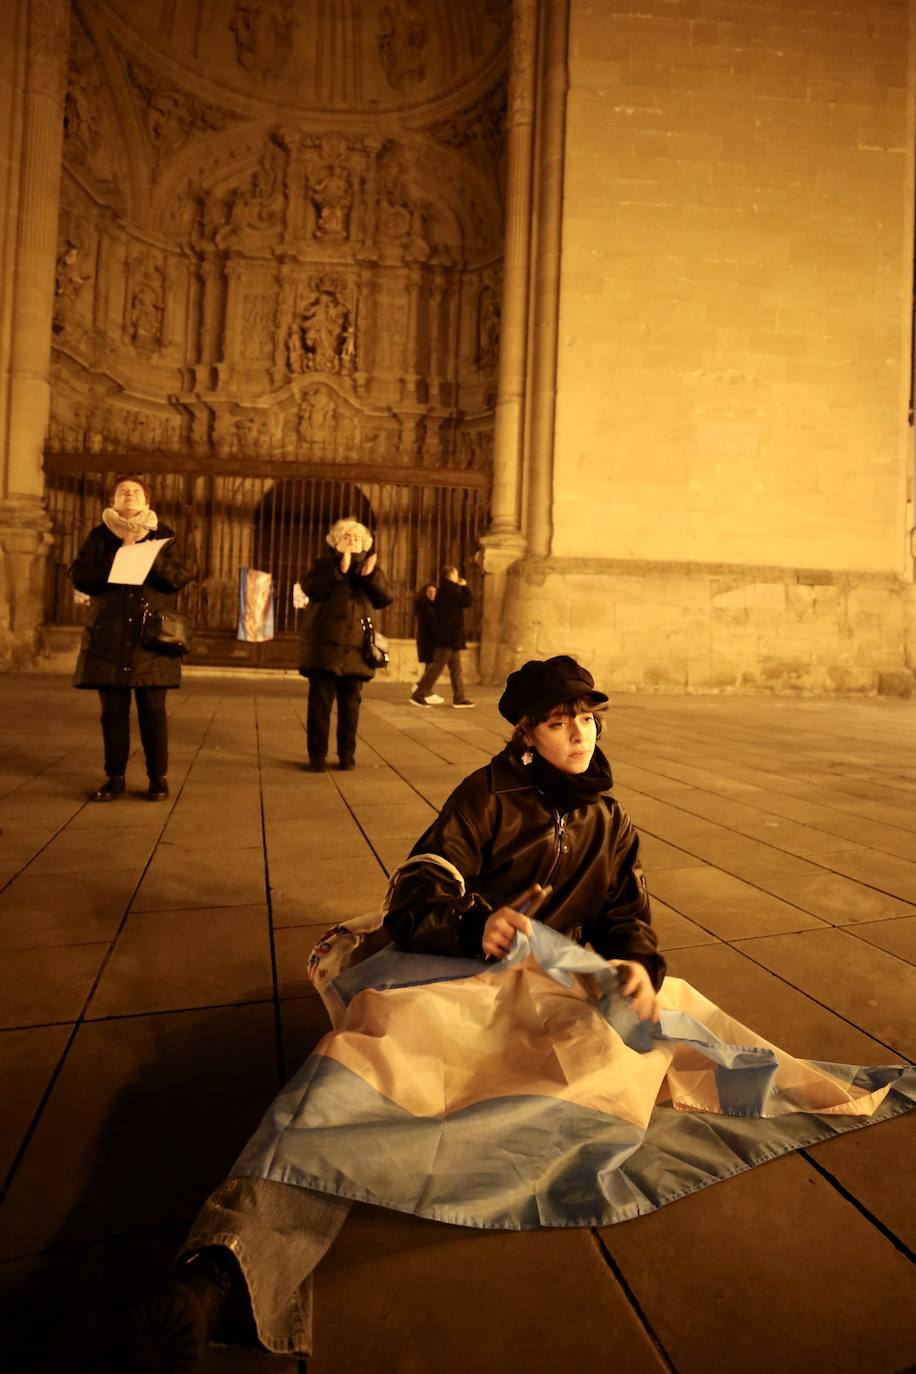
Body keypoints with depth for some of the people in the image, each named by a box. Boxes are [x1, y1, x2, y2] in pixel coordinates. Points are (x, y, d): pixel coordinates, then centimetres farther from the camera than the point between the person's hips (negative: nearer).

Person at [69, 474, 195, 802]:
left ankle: (158, 778, 7)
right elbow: (80, 577, -1)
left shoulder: (162, 534, 10)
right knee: (113, 710, 2)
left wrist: (151, 556, -15)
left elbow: (183, 576, -2)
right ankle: (115, 777, 12)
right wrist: (117, 558, -11)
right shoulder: (99, 535, 11)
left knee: (153, 709, -3)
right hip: (109, 636, 1)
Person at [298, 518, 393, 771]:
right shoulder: (324, 565, 8)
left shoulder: (370, 568, 17)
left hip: (355, 648, 3)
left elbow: (386, 598, 1)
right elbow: (312, 589, -12)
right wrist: (340, 570, -20)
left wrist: (371, 575, -15)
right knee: (320, 702, -3)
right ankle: (317, 755, 3)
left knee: (350, 704, 5)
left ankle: (347, 753, 15)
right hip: (324, 645, -2)